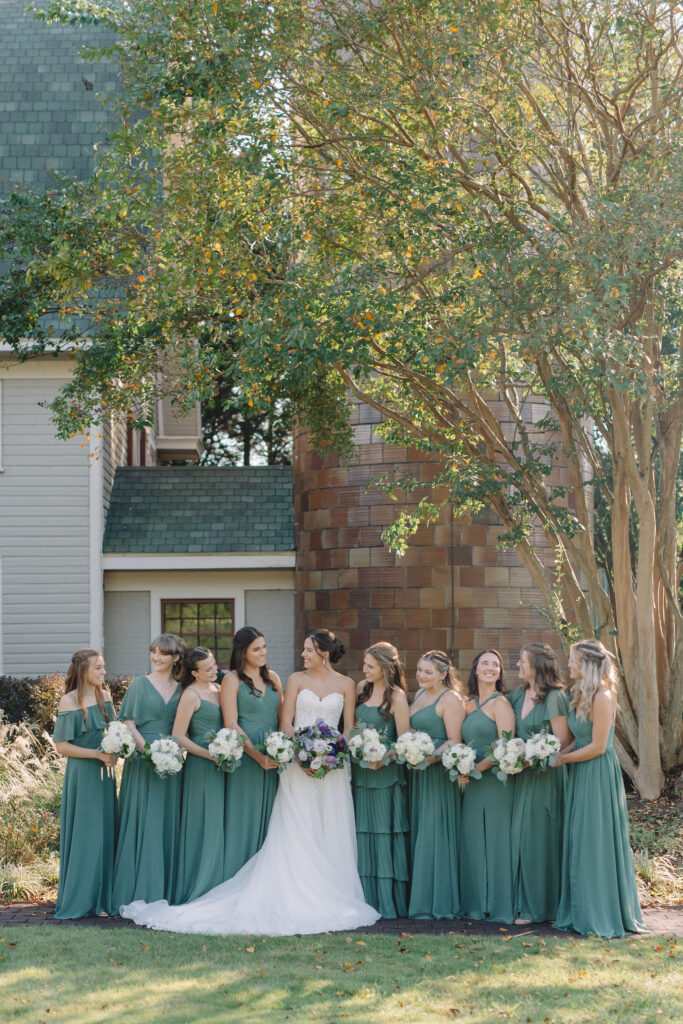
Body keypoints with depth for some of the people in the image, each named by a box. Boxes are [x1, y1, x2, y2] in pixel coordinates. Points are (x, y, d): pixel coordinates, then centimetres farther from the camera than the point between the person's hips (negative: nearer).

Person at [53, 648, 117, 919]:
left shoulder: (104, 696, 7)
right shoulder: (69, 702, -11)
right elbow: (61, 746, -12)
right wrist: (98, 754, -17)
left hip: (104, 774, 6)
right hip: (82, 775, -6)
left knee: (105, 834, 7)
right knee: (84, 835, -2)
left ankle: (101, 899, 14)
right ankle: (79, 900, 8)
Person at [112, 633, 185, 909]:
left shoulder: (181, 689, 11)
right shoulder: (140, 684, 3)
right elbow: (129, 725, -2)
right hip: (142, 762, -3)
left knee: (167, 825, 5)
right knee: (142, 823, -4)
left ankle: (164, 894, 10)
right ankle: (139, 894, 1)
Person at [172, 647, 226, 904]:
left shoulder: (218, 689, 12)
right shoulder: (191, 695, -11)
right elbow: (178, 737, -13)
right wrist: (210, 755, -15)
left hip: (220, 765, 7)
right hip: (201, 767, -7)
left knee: (218, 827, 9)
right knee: (203, 827, -4)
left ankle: (216, 888, 15)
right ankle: (198, 890, 4)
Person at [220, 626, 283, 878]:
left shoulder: (273, 678, 13)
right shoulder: (232, 680, -3)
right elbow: (231, 724, -9)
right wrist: (258, 755, -15)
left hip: (274, 759, 5)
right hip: (245, 757, -5)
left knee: (268, 817, 7)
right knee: (244, 818, -1)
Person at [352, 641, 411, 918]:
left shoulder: (397, 697, -11)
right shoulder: (362, 688, 8)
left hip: (384, 773, -6)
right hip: (359, 770, 6)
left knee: (385, 834, -1)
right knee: (362, 834, 8)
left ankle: (388, 903, 5)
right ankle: (366, 899, 15)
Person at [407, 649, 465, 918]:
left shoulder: (450, 699, -9)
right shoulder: (419, 694, 16)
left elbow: (455, 740, -15)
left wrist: (431, 758, -26)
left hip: (438, 772, -8)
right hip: (417, 772, 8)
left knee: (434, 833, -5)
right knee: (418, 832, 9)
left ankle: (439, 902, 2)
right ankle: (420, 898, 15)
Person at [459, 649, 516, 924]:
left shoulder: (500, 703, -7)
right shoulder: (470, 705, 15)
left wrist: (476, 769, -16)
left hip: (495, 780, -7)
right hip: (473, 783, 7)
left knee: (495, 840, -3)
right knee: (473, 842, 9)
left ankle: (499, 906, 4)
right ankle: (476, 904, 16)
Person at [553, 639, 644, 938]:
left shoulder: (602, 697, -17)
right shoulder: (581, 695, 10)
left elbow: (597, 747, -18)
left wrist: (562, 759, -10)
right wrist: (557, 755, 1)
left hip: (598, 776, -9)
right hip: (581, 778, 9)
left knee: (596, 843, -1)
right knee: (579, 843, 11)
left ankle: (602, 915, 9)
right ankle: (582, 913, 19)